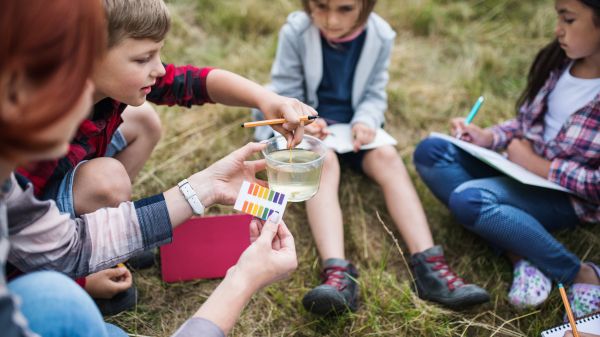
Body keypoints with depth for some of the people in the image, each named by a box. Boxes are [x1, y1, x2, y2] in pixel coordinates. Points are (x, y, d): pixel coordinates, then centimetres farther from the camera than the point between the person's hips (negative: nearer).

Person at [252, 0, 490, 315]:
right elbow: (286, 94, -8)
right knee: (323, 160, -34)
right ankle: (338, 273, -52)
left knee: (387, 156, -26)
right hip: (309, 127, -2)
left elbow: (375, 95, -1)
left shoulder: (380, 35, -10)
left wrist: (366, 121, -21)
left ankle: (429, 265, -36)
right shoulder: (295, 32, -17)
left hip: (353, 127, 3)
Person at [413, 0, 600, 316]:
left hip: (567, 195, -8)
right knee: (430, 151, -10)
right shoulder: (558, 61, -1)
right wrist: (488, 137, -6)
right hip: (523, 172, 8)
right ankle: (521, 258, -18)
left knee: (468, 199, -32)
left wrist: (536, 164, -17)